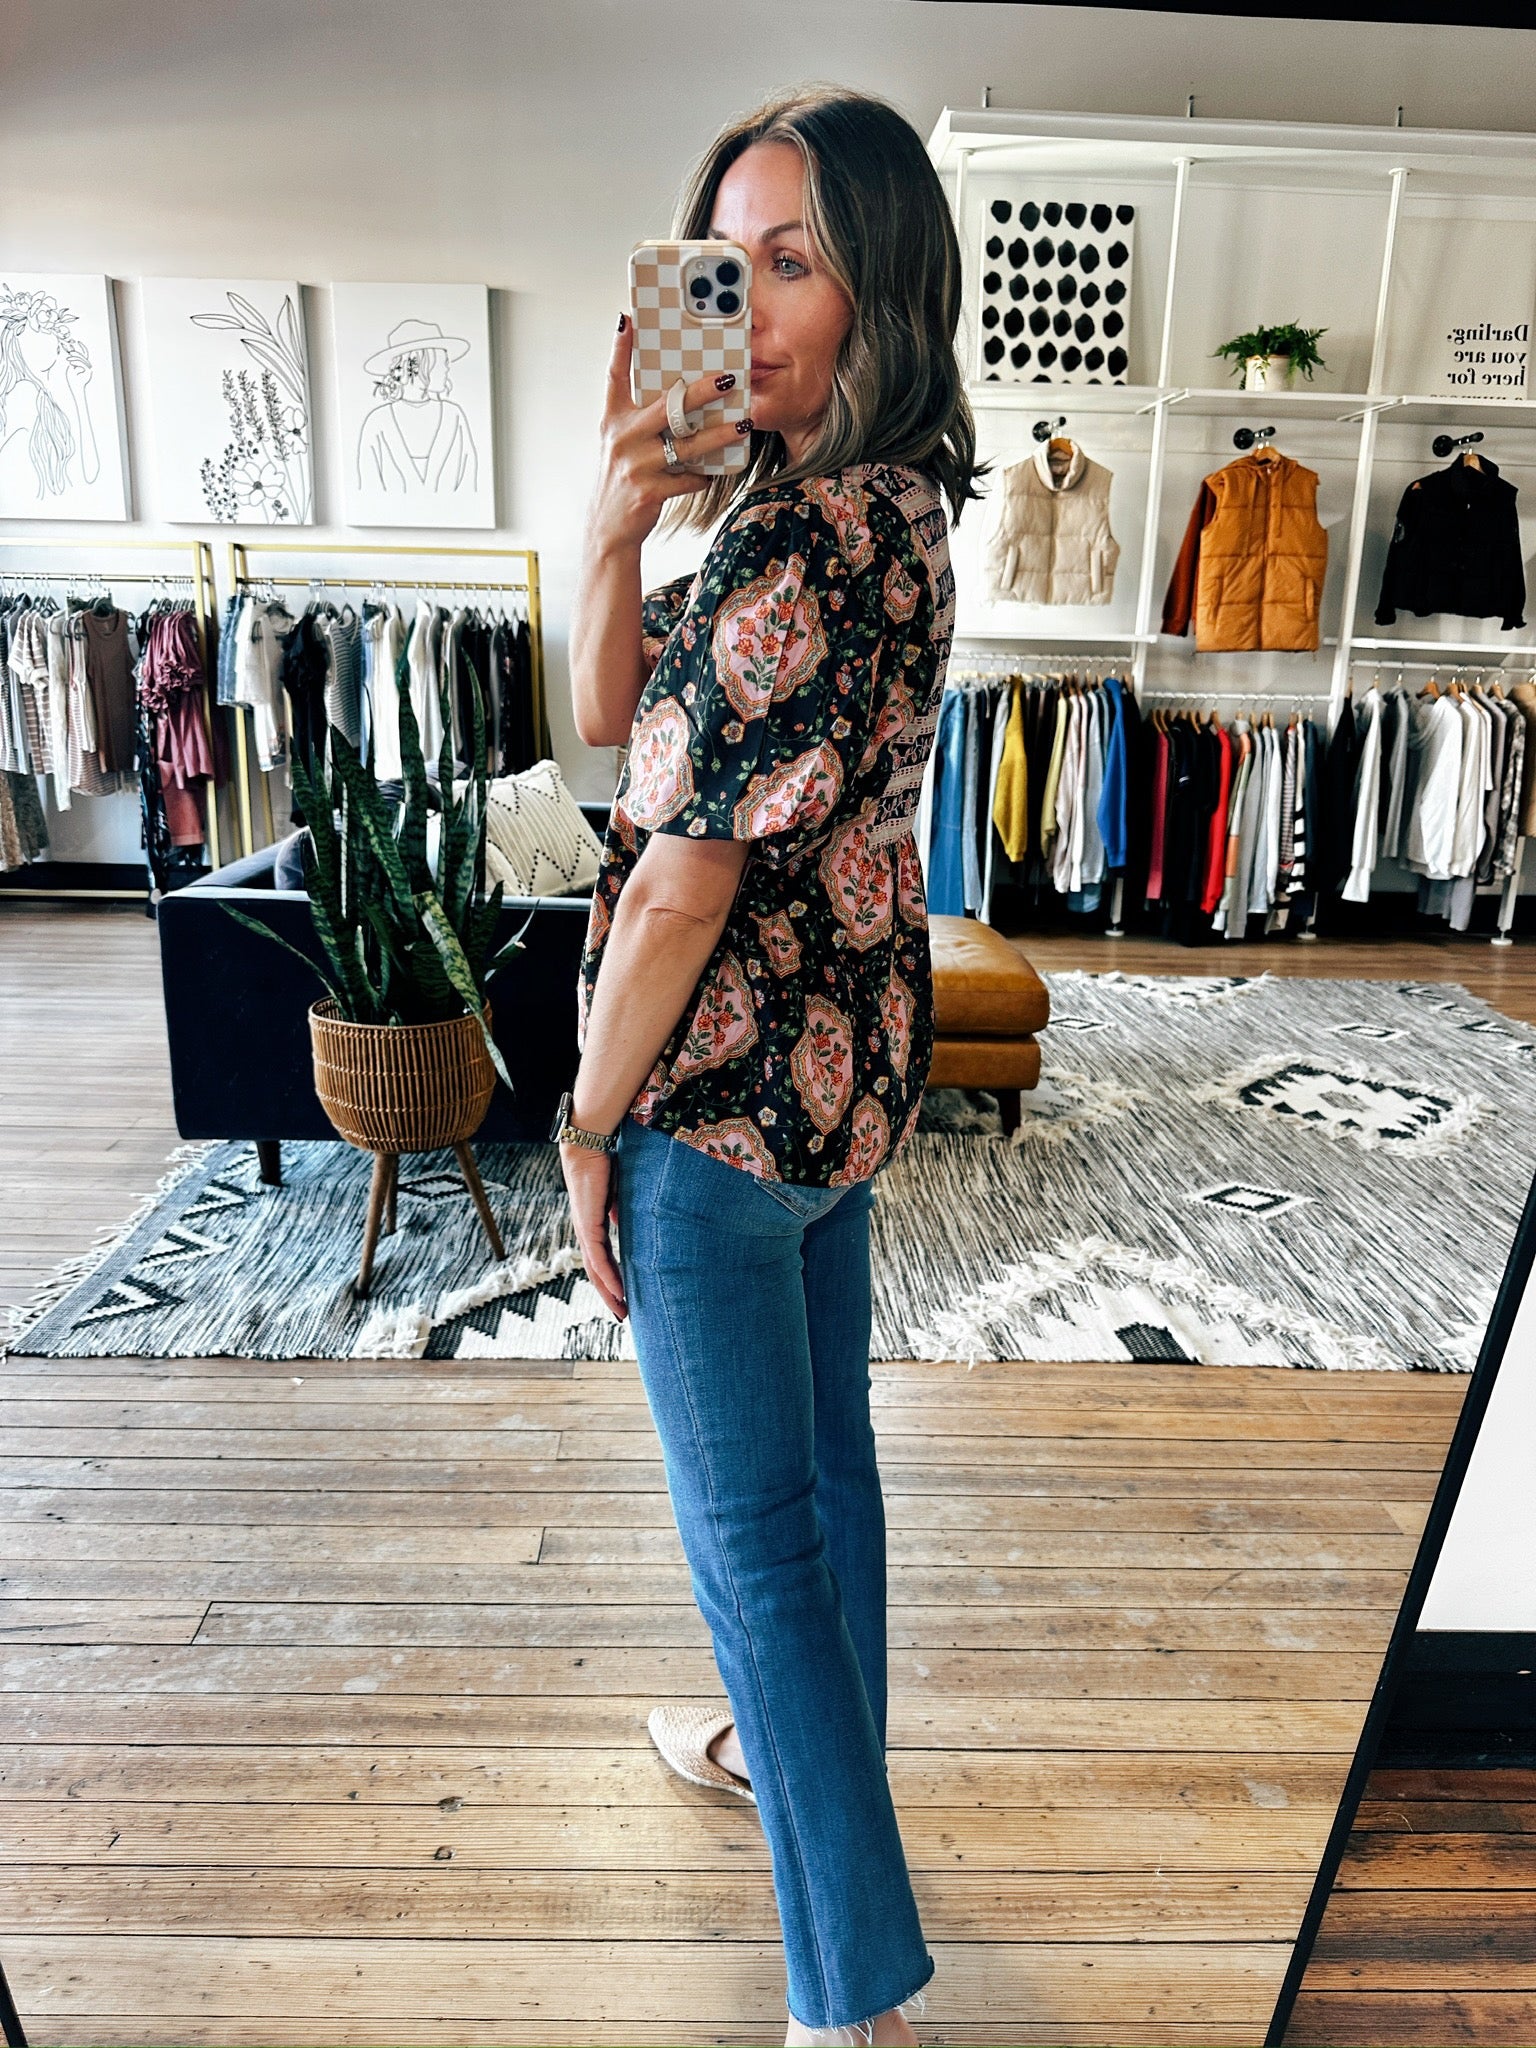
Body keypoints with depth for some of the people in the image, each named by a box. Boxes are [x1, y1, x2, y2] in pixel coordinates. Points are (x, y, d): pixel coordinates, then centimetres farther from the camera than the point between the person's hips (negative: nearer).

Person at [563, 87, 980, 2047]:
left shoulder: (795, 539, -23)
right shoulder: (889, 503, 8)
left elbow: (685, 880, -23)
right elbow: (608, 710, 6)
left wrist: (588, 1123, -11)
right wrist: (616, 522, -11)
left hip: (728, 1091, -10)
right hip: (848, 1054, 10)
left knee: (749, 1517, 6)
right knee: (819, 1446, 24)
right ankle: (797, 1740, 50)